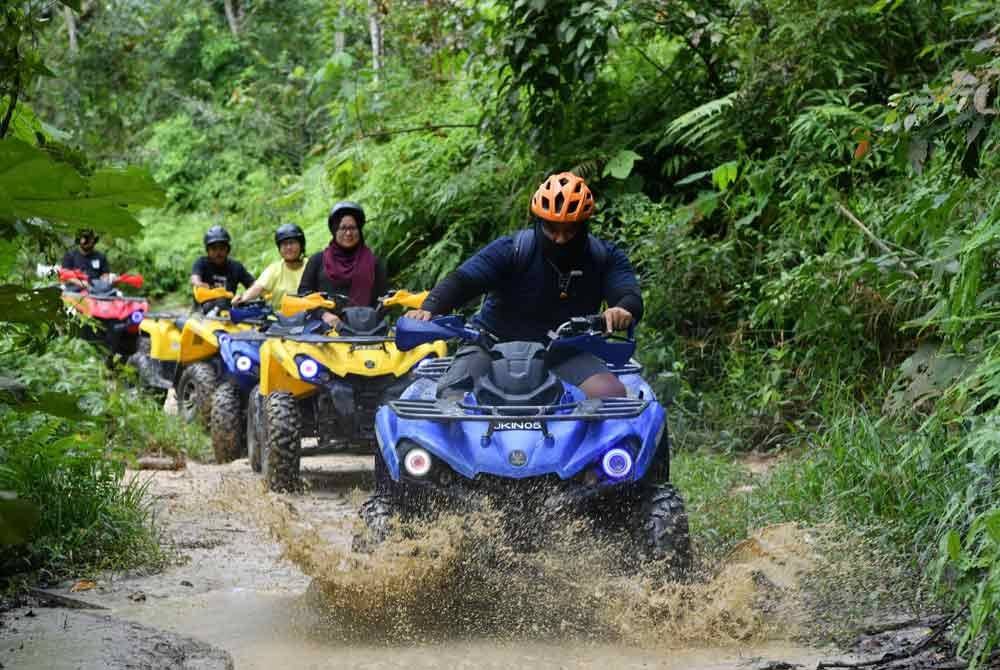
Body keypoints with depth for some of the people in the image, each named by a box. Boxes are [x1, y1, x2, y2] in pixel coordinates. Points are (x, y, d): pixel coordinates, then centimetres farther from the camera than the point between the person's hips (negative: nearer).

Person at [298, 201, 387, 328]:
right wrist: (323, 314, -7)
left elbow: (380, 300, 12)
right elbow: (304, 293, 10)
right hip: (325, 327, 0)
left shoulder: (374, 262, 17)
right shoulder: (318, 260, 18)